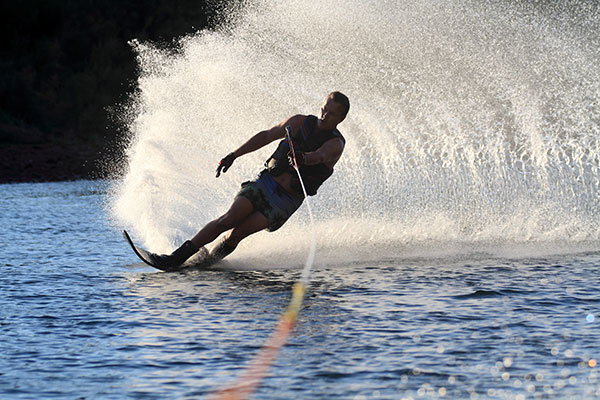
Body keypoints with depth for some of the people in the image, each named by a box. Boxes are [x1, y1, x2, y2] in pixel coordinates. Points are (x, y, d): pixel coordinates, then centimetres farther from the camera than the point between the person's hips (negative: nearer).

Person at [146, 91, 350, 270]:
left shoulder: (335, 144, -8)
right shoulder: (300, 123, 5)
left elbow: (319, 156, -30)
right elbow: (266, 136, 13)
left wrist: (304, 158, -53)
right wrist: (233, 155, 9)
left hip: (287, 200, -3)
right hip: (265, 182, 3)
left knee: (237, 233, -18)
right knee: (229, 220, -17)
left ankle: (207, 260, 2)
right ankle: (177, 257, -16)